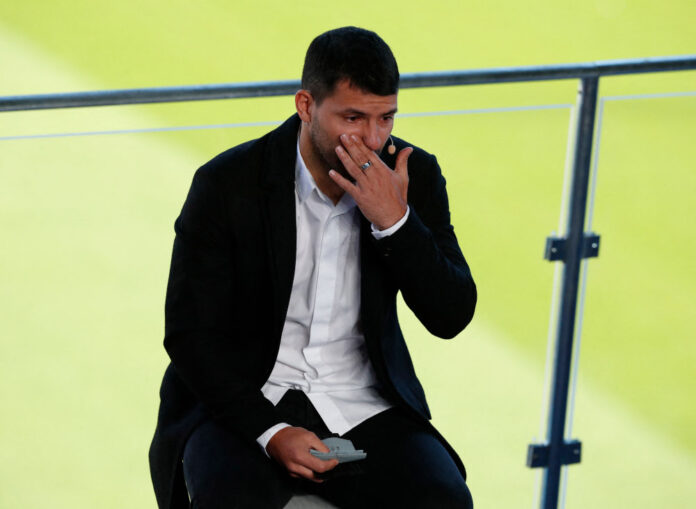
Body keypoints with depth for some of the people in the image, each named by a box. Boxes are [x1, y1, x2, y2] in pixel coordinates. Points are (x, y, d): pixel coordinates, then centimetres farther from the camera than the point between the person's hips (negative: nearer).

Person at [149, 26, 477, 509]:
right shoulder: (227, 183, -10)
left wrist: (393, 220, -19)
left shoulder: (414, 175, -1)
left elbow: (452, 317, -4)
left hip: (365, 409, 3)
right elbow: (189, 333, -7)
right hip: (246, 403, -3)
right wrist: (269, 431, -20)